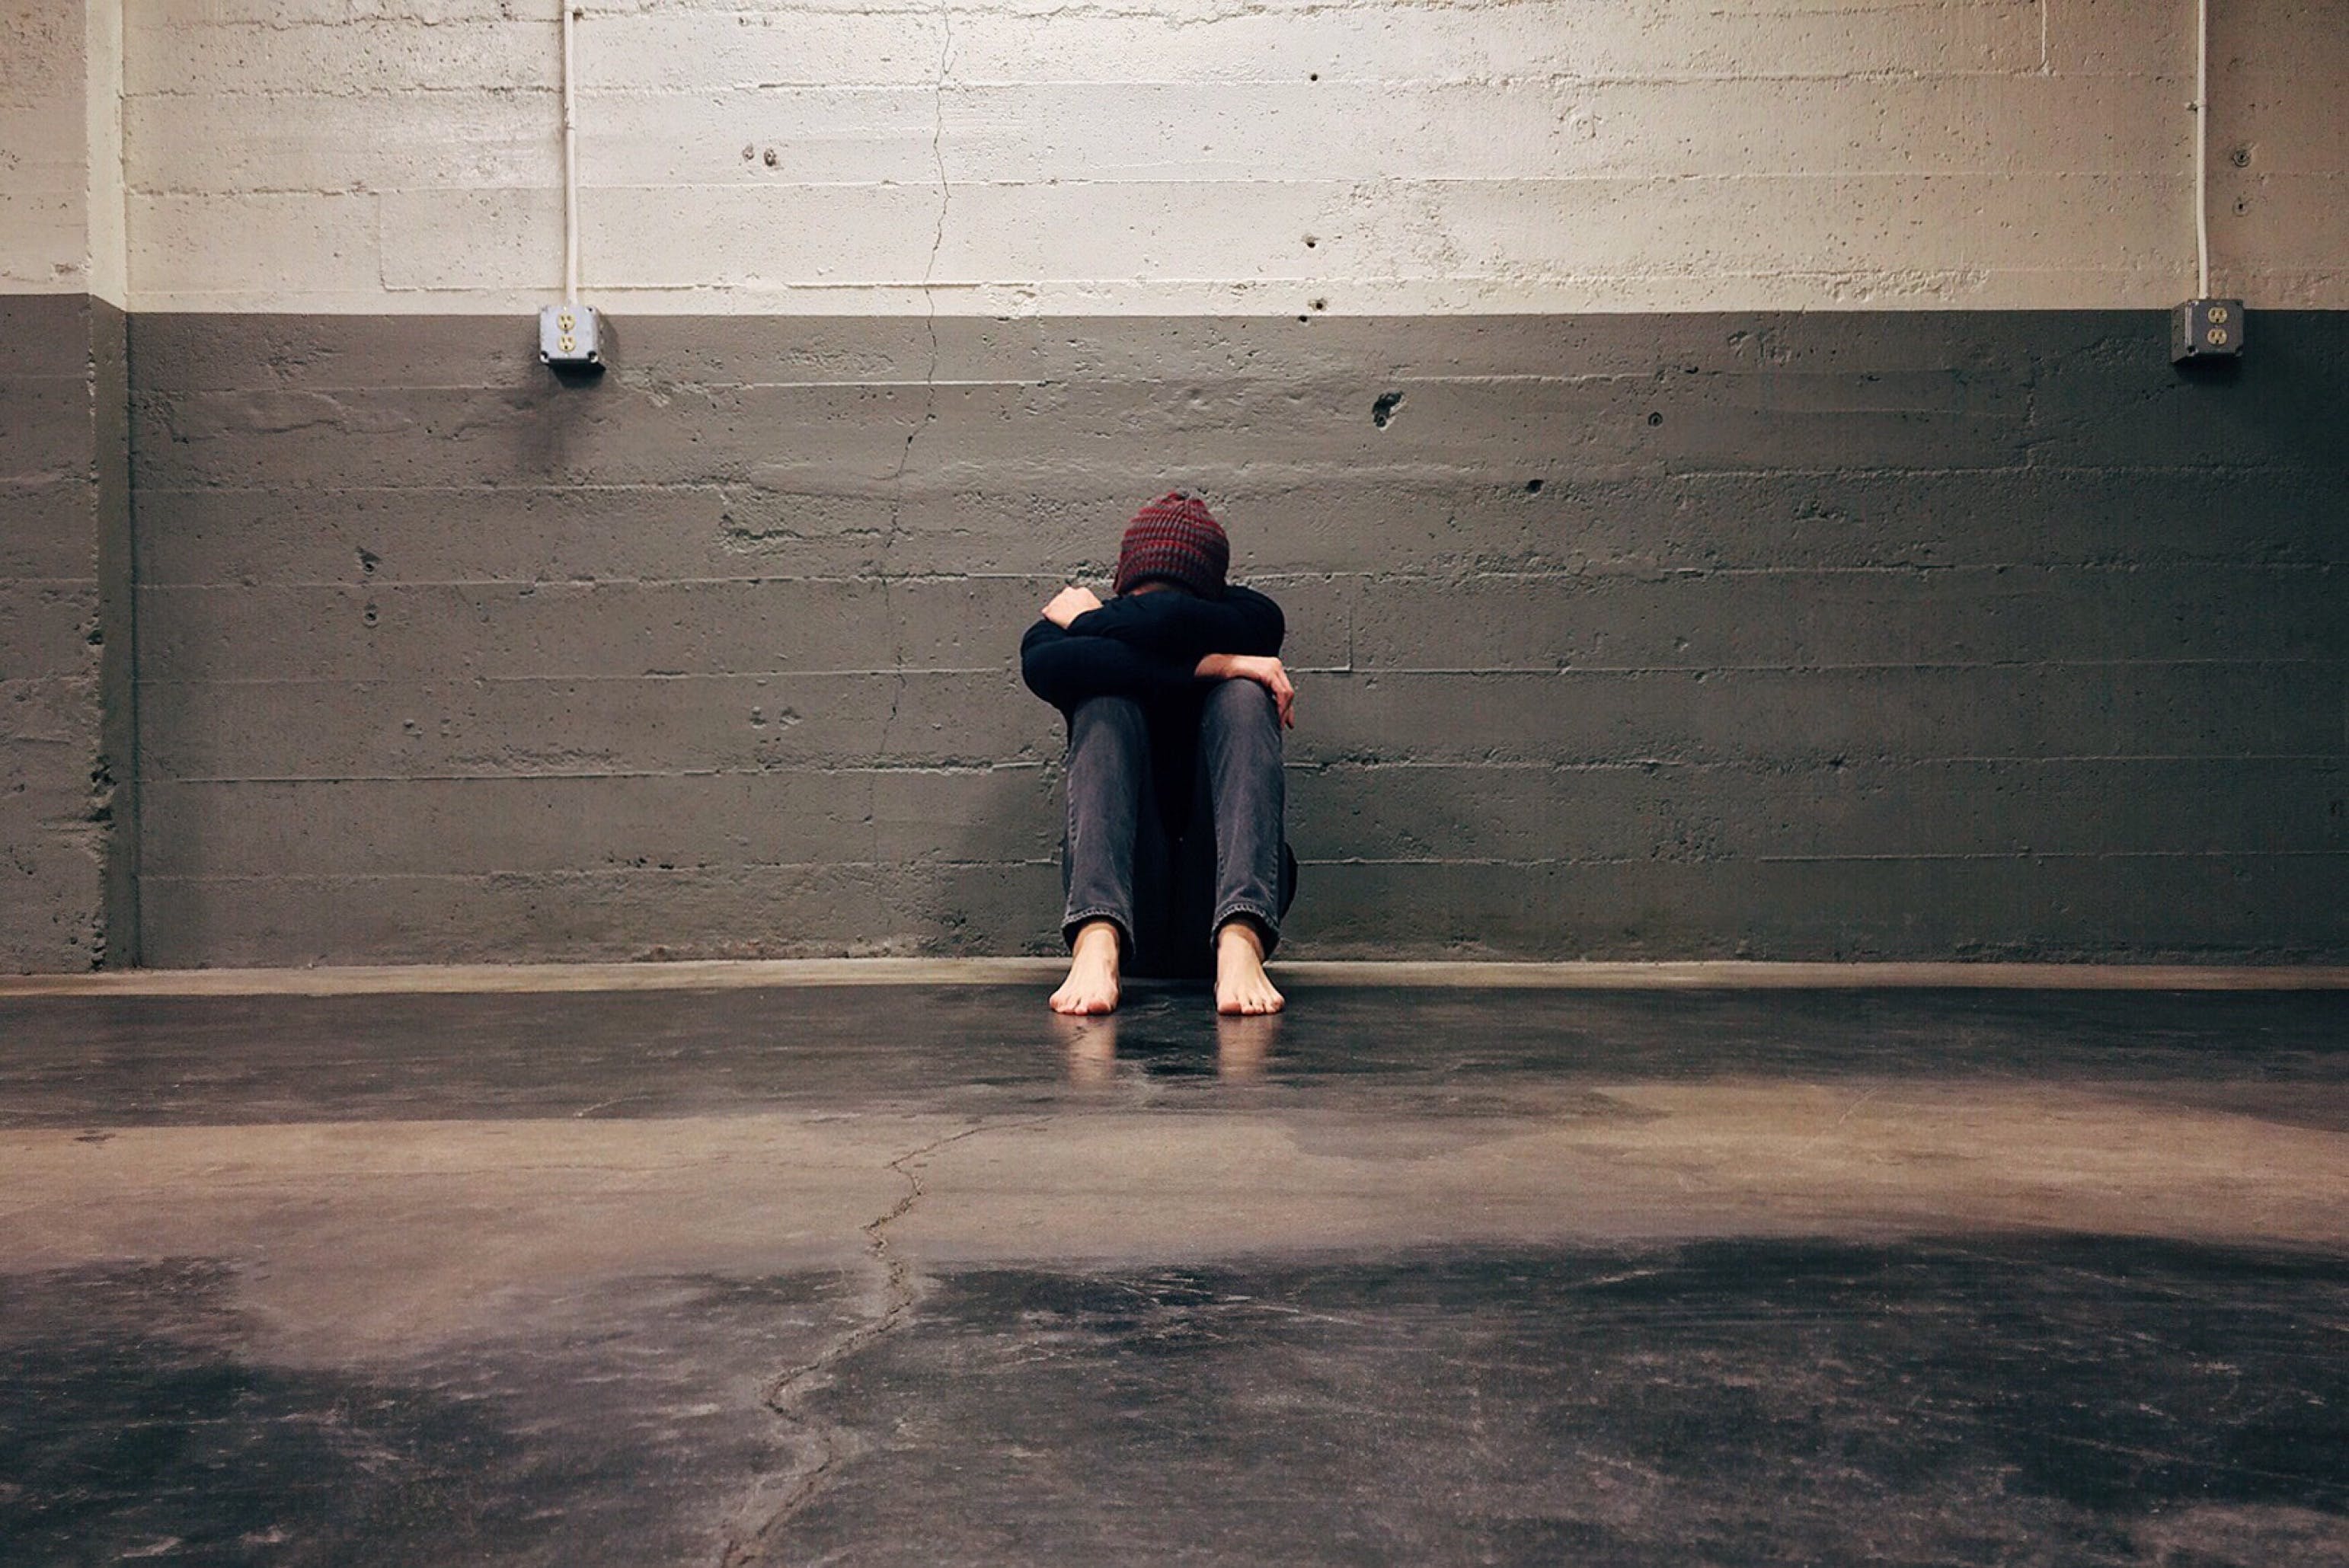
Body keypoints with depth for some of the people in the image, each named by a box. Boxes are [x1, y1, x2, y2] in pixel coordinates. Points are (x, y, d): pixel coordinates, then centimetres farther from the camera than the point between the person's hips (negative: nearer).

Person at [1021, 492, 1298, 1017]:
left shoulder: (1254, 618, 3)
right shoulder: (1062, 631, 5)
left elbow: (1173, 624, -21)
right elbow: (1042, 665, -22)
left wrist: (1087, 619, -2)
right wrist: (1210, 665, -22)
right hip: (1124, 908, 0)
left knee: (1243, 695, -19)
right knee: (1107, 702, -19)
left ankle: (1240, 943, -41)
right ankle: (1098, 941, -42)